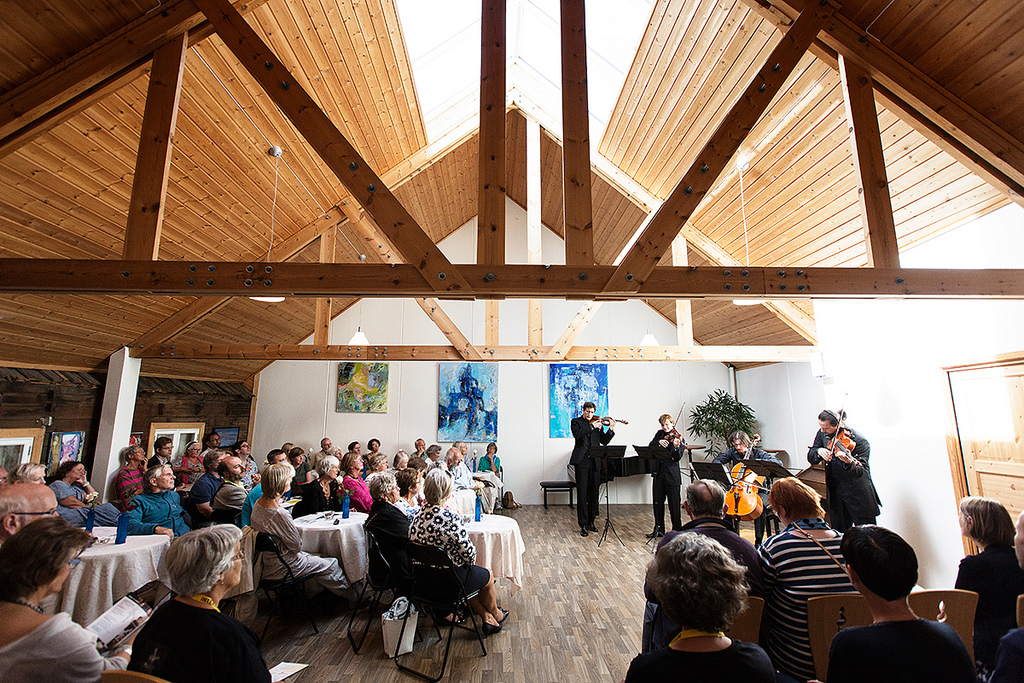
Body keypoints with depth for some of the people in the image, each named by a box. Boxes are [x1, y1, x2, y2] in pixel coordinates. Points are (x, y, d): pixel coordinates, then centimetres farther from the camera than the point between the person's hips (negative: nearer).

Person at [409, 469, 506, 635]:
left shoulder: (418, 514, -8)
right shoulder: (450, 519, -28)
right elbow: (469, 553, -20)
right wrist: (470, 560, 4)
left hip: (422, 579, 7)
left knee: (472, 574, 31)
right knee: (487, 576, 22)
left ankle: (487, 619, 38)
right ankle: (495, 615, 49)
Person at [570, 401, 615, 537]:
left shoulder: (597, 424, 15)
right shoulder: (576, 421, 6)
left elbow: (604, 441, 10)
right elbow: (577, 434, -14)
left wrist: (610, 430, -4)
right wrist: (592, 426, -14)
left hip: (595, 462, 4)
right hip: (582, 461, -3)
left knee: (594, 494, 9)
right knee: (582, 494, -2)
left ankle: (591, 521, 23)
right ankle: (583, 525, 5)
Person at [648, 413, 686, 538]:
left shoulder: (678, 438, -6)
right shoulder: (659, 434, 10)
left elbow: (677, 458, -15)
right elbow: (650, 446, 1)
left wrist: (677, 447, -33)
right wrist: (659, 442, -17)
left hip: (672, 475, -4)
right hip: (658, 472, 5)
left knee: (674, 503, 3)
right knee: (657, 502, 10)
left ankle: (677, 529, 19)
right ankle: (659, 529, 22)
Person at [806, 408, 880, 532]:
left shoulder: (859, 441, -20)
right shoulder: (822, 434, -5)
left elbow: (860, 473, -25)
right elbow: (810, 458, -3)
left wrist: (849, 463, -46)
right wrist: (819, 451, -24)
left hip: (858, 496, -4)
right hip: (835, 493, 4)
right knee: (839, 533, 15)